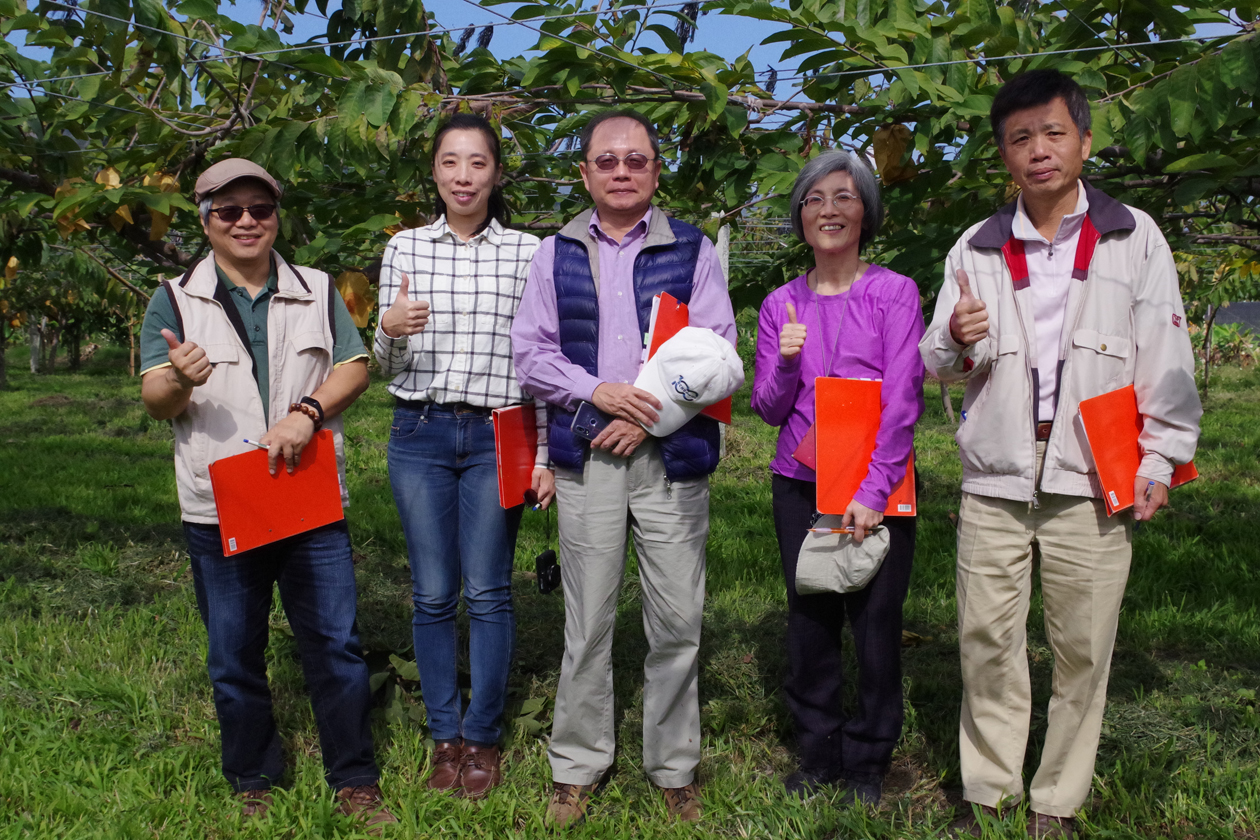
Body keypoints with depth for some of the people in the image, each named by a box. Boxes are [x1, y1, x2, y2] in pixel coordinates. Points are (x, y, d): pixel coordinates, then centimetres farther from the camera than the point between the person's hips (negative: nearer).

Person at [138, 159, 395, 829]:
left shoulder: (317, 292, 10)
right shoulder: (176, 301, 5)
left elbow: (355, 368, 3)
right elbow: (154, 400, -1)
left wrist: (307, 413, -16)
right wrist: (181, 380, -26)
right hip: (219, 510, 0)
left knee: (336, 642, 3)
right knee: (234, 655, 9)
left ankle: (354, 782, 17)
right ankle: (252, 785, 27)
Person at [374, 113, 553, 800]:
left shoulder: (528, 253, 2)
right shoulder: (403, 248, 7)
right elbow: (386, 367, 9)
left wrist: (544, 455, -2)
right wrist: (389, 329, -14)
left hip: (497, 437, -2)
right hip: (419, 435, 2)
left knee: (487, 592, 2)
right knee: (432, 594, 6)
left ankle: (482, 737, 18)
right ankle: (444, 735, 22)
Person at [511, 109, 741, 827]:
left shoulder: (694, 250, 7)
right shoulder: (556, 254, 11)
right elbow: (531, 353, 6)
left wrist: (650, 415, -10)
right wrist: (599, 393, -10)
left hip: (673, 455, 0)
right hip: (587, 458, 1)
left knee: (678, 620, 3)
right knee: (588, 620, 6)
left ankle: (675, 768, 20)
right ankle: (578, 767, 22)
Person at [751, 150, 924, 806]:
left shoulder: (895, 294, -2)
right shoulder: (781, 305, 7)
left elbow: (902, 401, -9)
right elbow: (768, 409, 7)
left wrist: (872, 492, -17)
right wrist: (785, 363, -13)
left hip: (878, 486, -3)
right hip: (800, 482, 3)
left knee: (876, 623, 2)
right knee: (810, 621, 9)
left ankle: (867, 763, 22)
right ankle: (817, 754, 27)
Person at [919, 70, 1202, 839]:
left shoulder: (1134, 237, 4)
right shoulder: (977, 248, 9)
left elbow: (1167, 363, 4)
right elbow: (941, 368, 11)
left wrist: (1158, 463, -2)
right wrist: (956, 341, -12)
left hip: (1091, 483, -1)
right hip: (995, 480, 2)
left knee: (1083, 647, 5)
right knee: (987, 641, 6)